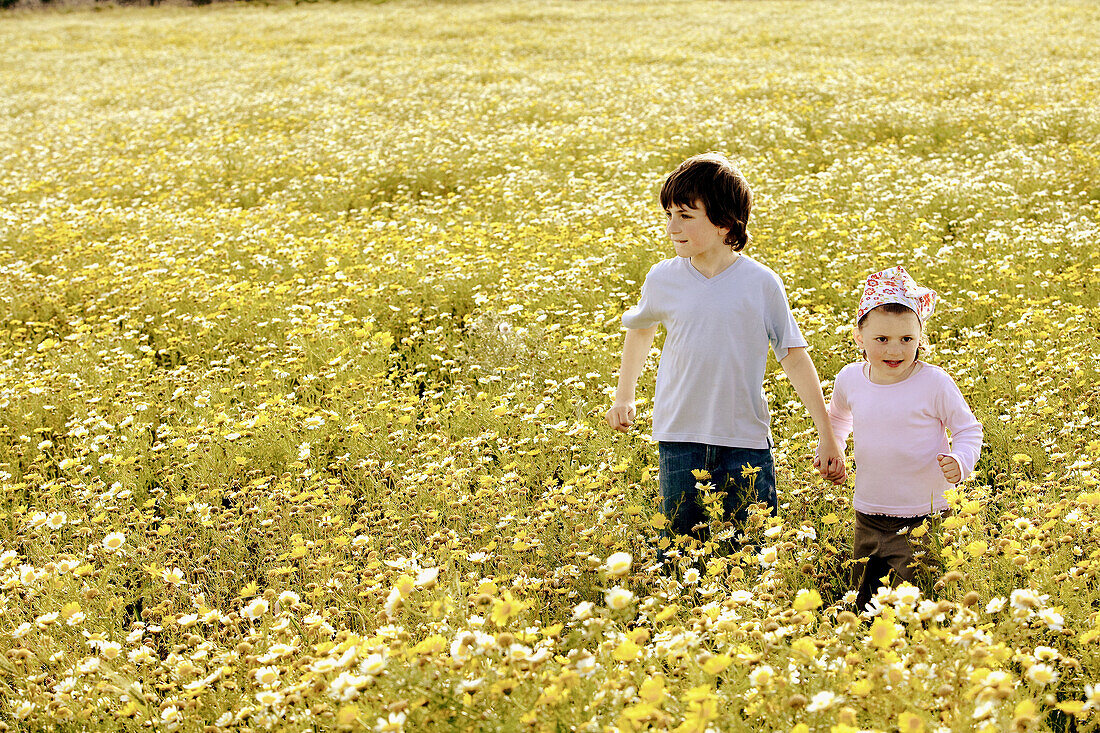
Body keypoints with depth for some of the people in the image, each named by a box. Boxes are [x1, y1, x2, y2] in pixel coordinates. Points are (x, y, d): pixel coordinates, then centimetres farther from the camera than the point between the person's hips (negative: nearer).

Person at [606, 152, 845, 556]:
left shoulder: (761, 283, -8)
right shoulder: (663, 279, -2)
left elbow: (794, 359, -2)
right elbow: (640, 329, 20)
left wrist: (827, 436, -3)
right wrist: (623, 398, 26)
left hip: (746, 445, -2)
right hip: (679, 442, 2)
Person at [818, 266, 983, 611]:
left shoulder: (934, 382, -13)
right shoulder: (850, 379, 0)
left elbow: (968, 430, -2)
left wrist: (961, 461, -19)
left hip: (924, 518, -4)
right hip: (868, 516, 4)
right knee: (865, 604, 14)